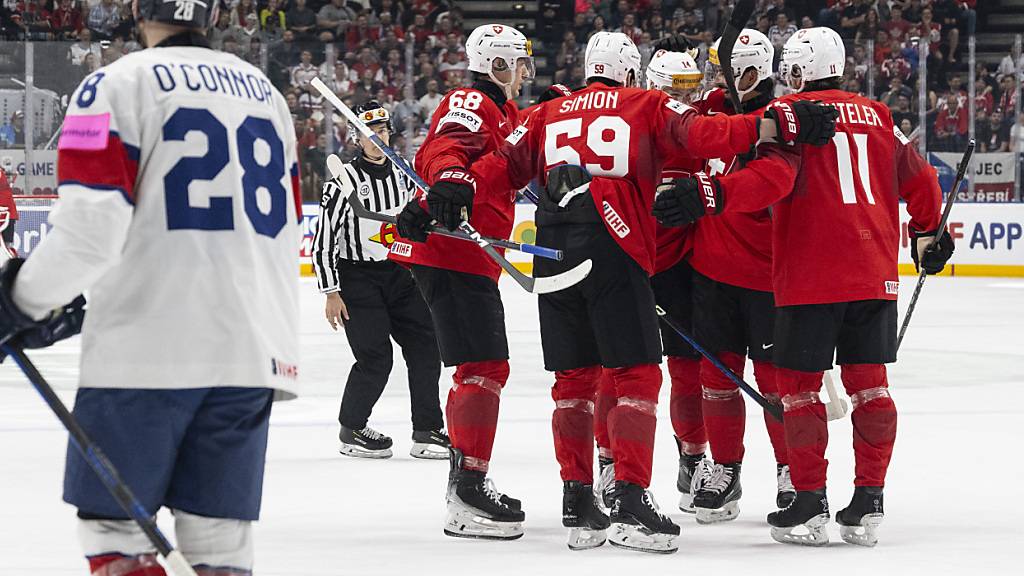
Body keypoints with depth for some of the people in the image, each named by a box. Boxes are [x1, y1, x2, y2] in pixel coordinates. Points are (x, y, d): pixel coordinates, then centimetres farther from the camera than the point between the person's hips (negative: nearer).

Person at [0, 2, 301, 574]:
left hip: (148, 349, -6)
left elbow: (91, 227, -14)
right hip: (253, 352, 6)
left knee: (114, 528, 2)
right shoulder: (264, 90, 17)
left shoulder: (118, 84, -4)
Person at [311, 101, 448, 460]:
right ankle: (351, 430, 8)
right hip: (357, 278, -6)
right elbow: (323, 241, -11)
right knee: (376, 357, -12)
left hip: (399, 275, 6)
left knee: (425, 346, -3)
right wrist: (331, 293, -13)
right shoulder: (344, 182, -13)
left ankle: (427, 431, 4)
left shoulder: (404, 176, 6)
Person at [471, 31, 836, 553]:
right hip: (613, 254, -4)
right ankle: (630, 503, -10)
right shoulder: (647, 105, 10)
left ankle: (577, 504, 13)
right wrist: (774, 127, -11)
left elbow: (503, 166, 11)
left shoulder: (548, 114, 21)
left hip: (552, 253, 4)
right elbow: (699, 136, -5)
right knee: (637, 374, -1)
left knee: (573, 377, 13)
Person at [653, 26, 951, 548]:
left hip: (810, 276, -5)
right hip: (874, 274, 5)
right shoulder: (877, 115, 12)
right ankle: (868, 505, 8)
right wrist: (927, 233, 35)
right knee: (868, 383, 10)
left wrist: (709, 194, -29)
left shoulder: (787, 112, -3)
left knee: (800, 385, 4)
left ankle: (810, 505, 1)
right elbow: (920, 182, 18)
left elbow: (772, 177, -21)